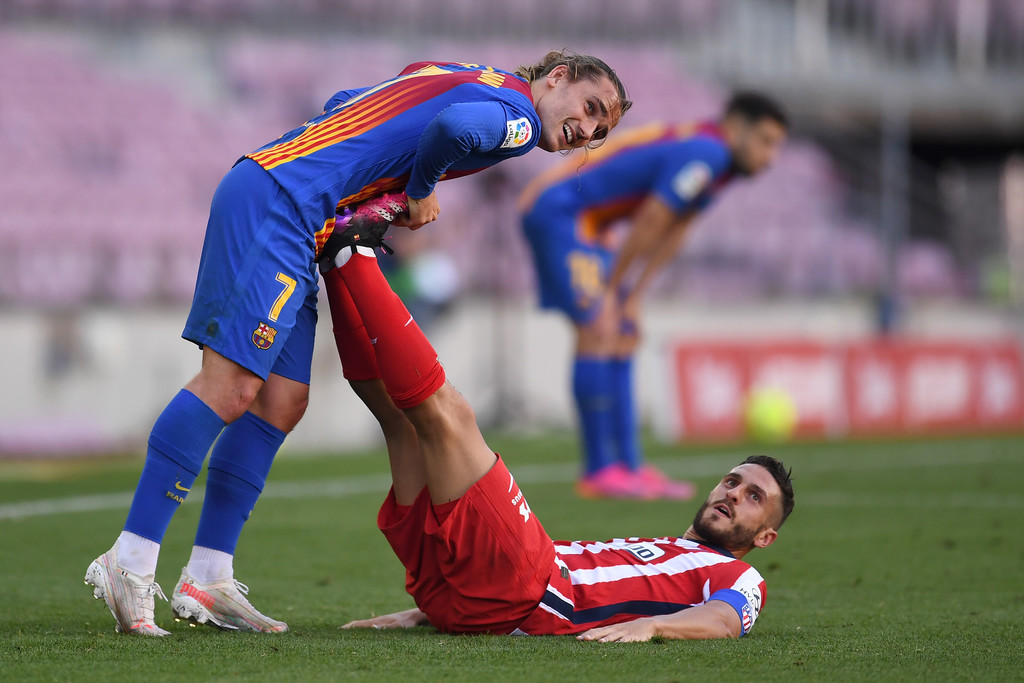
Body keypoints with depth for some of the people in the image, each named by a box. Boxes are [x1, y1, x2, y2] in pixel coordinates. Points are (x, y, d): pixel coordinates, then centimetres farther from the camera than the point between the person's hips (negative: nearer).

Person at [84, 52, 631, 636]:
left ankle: (207, 581, 6)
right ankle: (130, 562, -18)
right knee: (231, 387, -16)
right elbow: (455, 125, -26)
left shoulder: (444, 73, 25)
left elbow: (343, 106, 28)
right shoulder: (517, 116, -4)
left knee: (282, 403, 6)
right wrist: (420, 191, -7)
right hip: (277, 201, -10)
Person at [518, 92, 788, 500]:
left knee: (623, 337, 7)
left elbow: (670, 237, 12)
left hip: (584, 222, 11)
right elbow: (647, 227, -21)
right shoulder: (703, 155, -23)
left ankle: (629, 466, 7)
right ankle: (599, 472, -14)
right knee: (597, 332, -15)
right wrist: (610, 292, -12)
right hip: (556, 211, -11)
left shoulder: (716, 163, 9)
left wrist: (633, 298, 7)